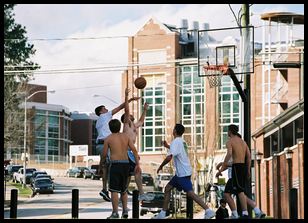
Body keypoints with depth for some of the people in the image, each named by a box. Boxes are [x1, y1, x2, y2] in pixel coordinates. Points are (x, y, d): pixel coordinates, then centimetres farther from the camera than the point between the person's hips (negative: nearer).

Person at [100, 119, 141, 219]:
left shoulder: (108, 139, 2)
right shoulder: (125, 136, 10)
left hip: (115, 164, -4)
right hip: (126, 164, 4)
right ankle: (125, 210, 10)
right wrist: (137, 164, 3)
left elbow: (104, 155, 4)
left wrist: (100, 165, 20)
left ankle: (115, 213, -6)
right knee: (123, 189, 18)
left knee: (114, 190, -2)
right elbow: (134, 150, 2)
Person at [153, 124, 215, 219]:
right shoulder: (182, 142, 14)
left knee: (190, 193, -15)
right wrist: (167, 146, 42)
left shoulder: (175, 142, -15)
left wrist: (161, 166, -12)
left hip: (183, 173, -10)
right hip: (181, 172, 10)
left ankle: (208, 211, -20)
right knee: (168, 188, 15)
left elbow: (169, 157, -26)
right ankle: (162, 213, 17)